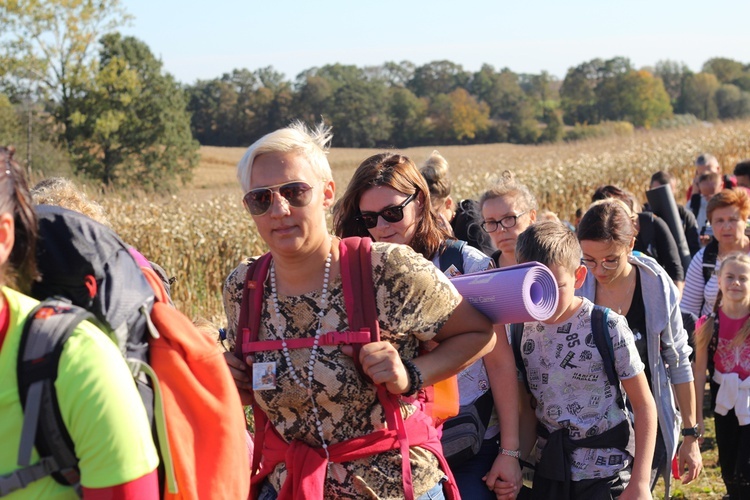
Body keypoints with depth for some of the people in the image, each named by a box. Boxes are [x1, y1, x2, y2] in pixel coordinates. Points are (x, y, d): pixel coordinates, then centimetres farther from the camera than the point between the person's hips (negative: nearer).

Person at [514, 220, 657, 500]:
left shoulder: (608, 328, -15)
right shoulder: (524, 332, -2)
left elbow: (644, 405, -9)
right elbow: (528, 411, 7)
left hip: (605, 476, -4)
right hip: (548, 472, 4)